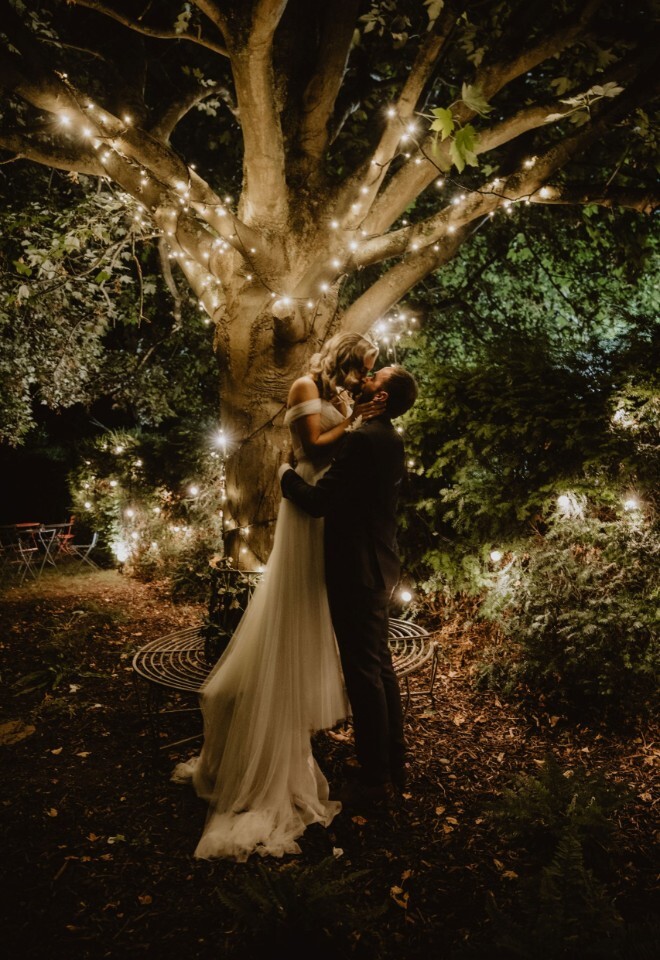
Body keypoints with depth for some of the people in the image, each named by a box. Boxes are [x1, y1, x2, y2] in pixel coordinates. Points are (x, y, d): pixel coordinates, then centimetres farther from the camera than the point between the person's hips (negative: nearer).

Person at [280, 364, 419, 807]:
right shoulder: (390, 440, 10)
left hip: (358, 572, -10)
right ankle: (394, 766, 31)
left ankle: (375, 779, 15)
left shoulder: (363, 440, -20)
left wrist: (287, 473, -3)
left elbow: (317, 501, -20)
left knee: (364, 674, 1)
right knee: (382, 667, 17)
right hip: (379, 568, 10)